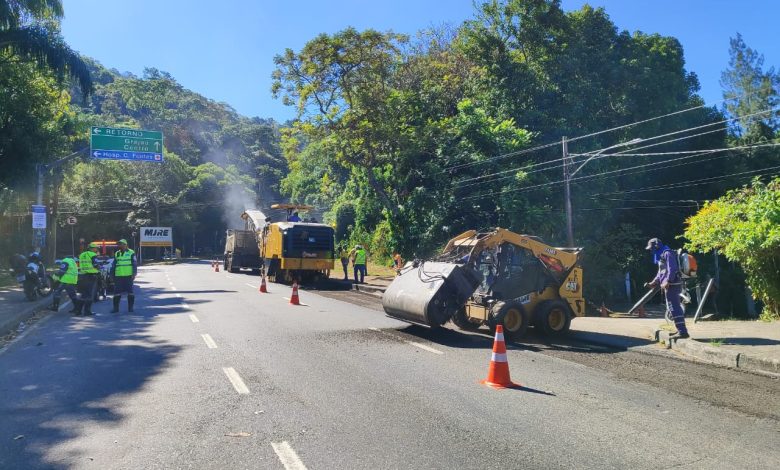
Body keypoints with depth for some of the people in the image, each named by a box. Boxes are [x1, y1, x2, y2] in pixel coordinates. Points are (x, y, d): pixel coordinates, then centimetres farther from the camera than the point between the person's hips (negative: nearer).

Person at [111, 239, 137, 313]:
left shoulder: (131, 253, 0)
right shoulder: (116, 254, 14)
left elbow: (134, 264, -2)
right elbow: (113, 265, 19)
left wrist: (134, 274, -10)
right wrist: (112, 274, 16)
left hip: (128, 276, -4)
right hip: (118, 276, 4)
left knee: (130, 292, 1)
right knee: (117, 292, 3)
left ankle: (130, 307, 9)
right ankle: (116, 308, 9)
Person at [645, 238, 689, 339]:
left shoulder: (667, 254, -10)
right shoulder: (661, 256, 21)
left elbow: (672, 269, -21)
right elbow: (661, 273, 25)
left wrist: (667, 281, -29)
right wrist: (653, 283, 17)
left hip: (672, 284, -11)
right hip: (670, 285, 11)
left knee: (674, 308, -12)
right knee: (674, 307, 14)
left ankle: (682, 332, -14)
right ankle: (681, 330, 19)